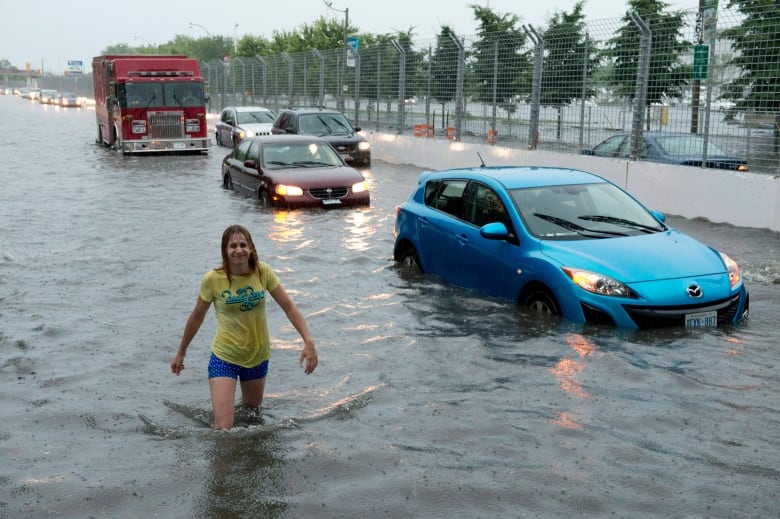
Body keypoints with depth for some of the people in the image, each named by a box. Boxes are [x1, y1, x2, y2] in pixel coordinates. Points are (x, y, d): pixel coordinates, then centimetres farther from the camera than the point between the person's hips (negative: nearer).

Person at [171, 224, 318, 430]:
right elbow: (196, 317, -1)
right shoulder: (213, 279, -16)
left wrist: (309, 341, -19)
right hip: (224, 357, -3)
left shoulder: (262, 272, -11)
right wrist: (181, 353, 8)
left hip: (258, 356, 3)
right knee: (223, 428, -13)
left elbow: (289, 307, -8)